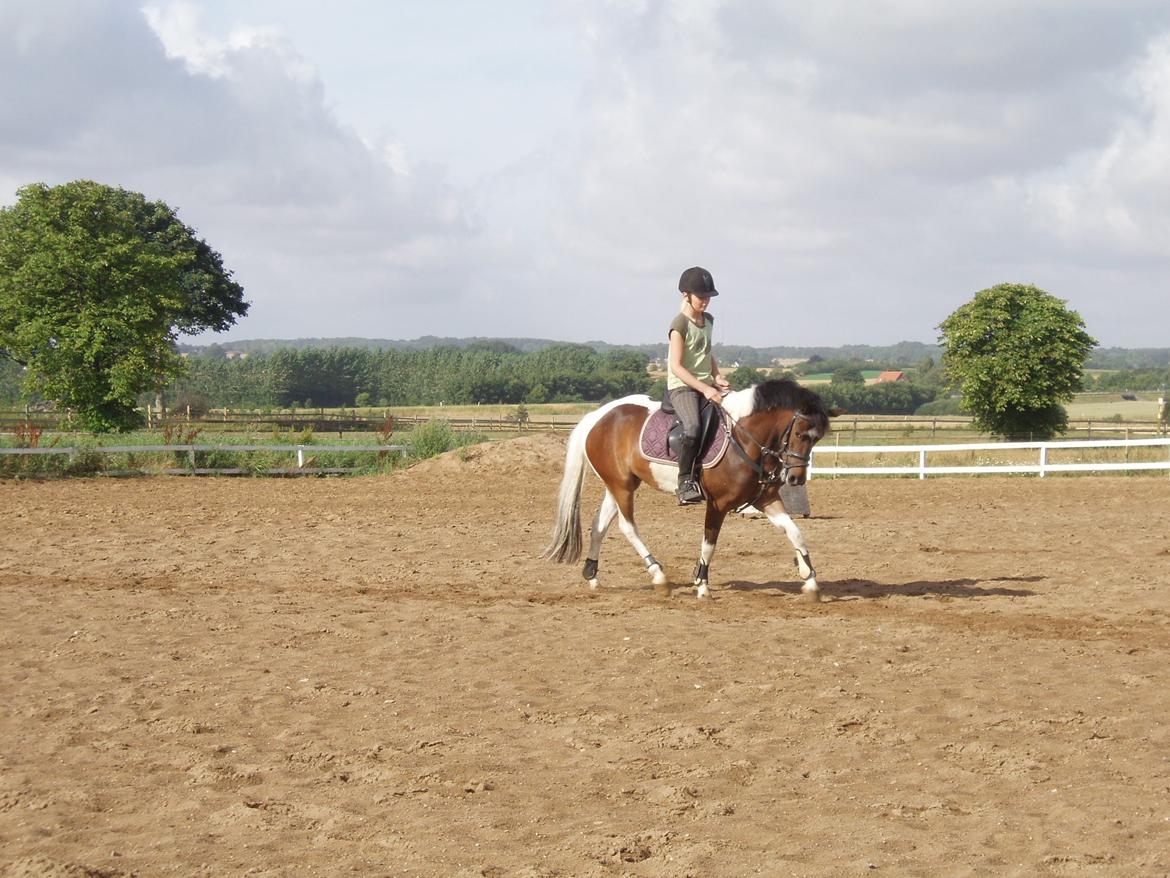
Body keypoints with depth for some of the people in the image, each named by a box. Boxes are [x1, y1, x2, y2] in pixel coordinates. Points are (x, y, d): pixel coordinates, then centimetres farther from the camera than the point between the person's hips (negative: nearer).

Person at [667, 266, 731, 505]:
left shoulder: (708, 320, 14)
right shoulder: (680, 325, -11)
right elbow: (676, 366, -17)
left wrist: (717, 377, 6)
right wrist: (704, 389, -23)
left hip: (707, 386, 8)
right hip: (682, 387, -8)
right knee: (693, 427, -33)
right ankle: (685, 483, -26)